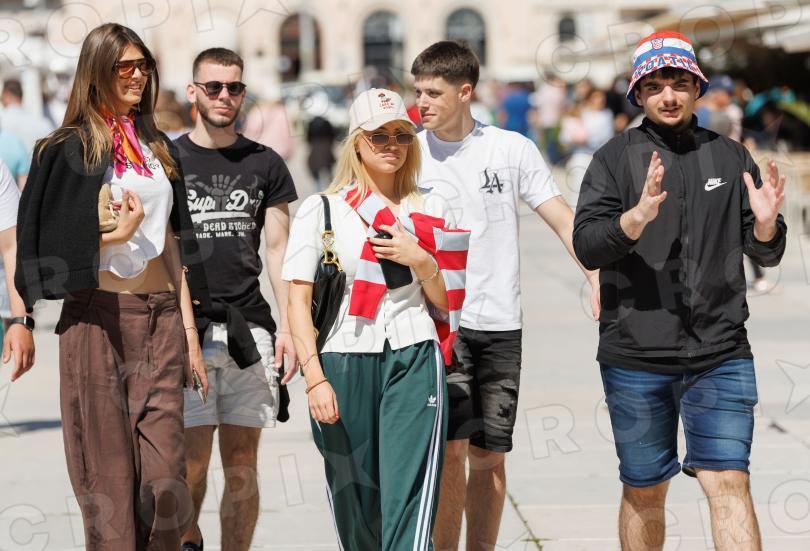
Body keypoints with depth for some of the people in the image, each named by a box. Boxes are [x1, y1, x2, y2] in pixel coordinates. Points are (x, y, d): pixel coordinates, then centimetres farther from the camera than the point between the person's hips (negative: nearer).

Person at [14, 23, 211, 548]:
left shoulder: (158, 148, 16)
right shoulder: (70, 148, 0)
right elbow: (51, 244, -3)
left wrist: (189, 329, 10)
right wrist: (119, 234, -15)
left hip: (161, 314, 4)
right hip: (100, 314, -4)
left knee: (165, 475, -3)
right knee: (109, 471, -2)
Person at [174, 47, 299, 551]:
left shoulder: (266, 164, 11)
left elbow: (277, 249, 11)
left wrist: (290, 324, 1)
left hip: (249, 325, 2)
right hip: (184, 326, -2)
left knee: (242, 463, 2)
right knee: (193, 458, -6)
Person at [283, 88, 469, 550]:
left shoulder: (430, 212, 13)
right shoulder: (320, 210, 6)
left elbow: (446, 303, 15)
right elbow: (299, 302, 1)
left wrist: (422, 261, -5)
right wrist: (315, 377, -9)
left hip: (414, 361, 0)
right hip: (345, 363, 0)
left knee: (409, 497, -12)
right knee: (355, 506, 4)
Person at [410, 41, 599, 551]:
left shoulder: (513, 149, 2)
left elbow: (565, 221, 1)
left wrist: (599, 279, -13)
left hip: (501, 325, 1)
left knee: (489, 456, 6)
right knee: (451, 449, -10)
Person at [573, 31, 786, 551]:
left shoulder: (731, 157, 8)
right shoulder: (615, 158, 1)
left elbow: (765, 255, 11)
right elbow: (587, 246, -10)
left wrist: (765, 224, -12)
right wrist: (638, 216, -28)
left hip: (720, 354, 1)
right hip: (635, 357, 0)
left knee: (729, 482, -8)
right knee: (643, 491, 10)